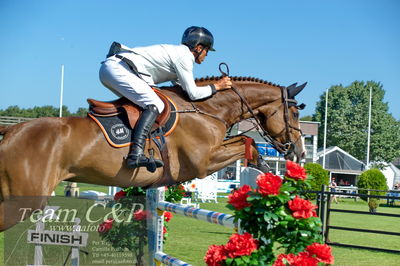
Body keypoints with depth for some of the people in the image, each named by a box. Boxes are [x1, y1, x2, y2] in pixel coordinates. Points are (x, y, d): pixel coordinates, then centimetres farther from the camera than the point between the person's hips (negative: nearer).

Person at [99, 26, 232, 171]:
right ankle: (136, 155, -33)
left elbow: (183, 87, 31)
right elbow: (193, 94, -5)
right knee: (155, 105, -18)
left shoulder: (176, 52, 26)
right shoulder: (184, 56, -4)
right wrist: (216, 86, 9)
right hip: (117, 68, -11)